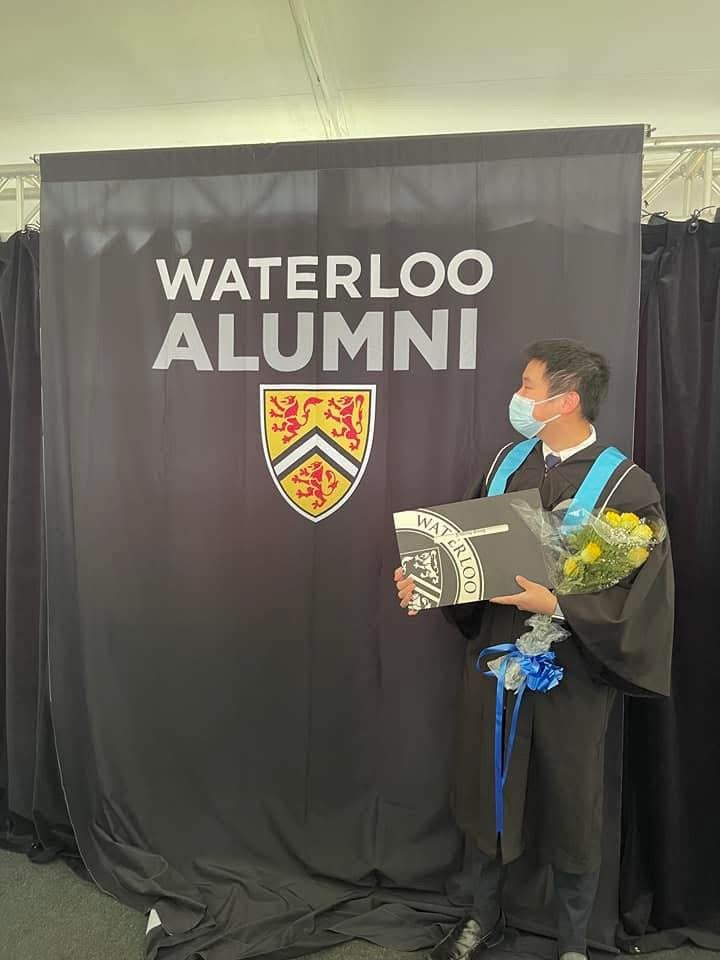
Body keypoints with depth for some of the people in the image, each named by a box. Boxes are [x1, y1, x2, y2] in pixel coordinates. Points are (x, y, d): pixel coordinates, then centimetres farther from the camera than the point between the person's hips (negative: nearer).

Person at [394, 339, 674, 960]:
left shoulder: (627, 487, -13)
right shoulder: (508, 462, 2)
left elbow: (643, 595, -16)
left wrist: (557, 604, -26)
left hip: (571, 672, -4)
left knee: (568, 809, 14)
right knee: (484, 792, 19)